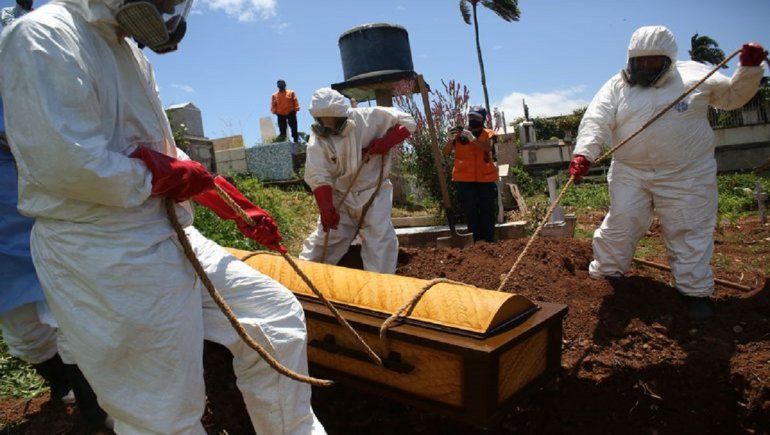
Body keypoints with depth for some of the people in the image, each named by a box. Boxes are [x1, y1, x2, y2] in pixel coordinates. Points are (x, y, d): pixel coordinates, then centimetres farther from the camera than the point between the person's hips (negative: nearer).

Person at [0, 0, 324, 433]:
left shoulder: (130, 54, 17)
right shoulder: (44, 37, -11)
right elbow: (64, 162, -24)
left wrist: (243, 210, 17)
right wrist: (161, 176, -9)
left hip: (170, 239, 9)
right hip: (105, 261, -9)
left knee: (276, 314, 10)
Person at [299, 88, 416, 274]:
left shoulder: (368, 118, -13)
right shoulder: (318, 139, -9)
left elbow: (407, 122, -7)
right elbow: (318, 177, -17)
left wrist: (383, 144, -20)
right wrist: (326, 210, -29)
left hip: (374, 191, -1)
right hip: (340, 195, 1)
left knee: (381, 238, -11)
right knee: (325, 237, 3)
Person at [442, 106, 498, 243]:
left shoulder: (488, 134, 7)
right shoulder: (460, 134, 8)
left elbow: (488, 148, -15)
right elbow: (446, 152, 0)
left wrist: (472, 138, -28)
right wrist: (451, 139, -18)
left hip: (486, 178, 0)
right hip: (465, 179, 0)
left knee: (488, 211, 4)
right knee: (470, 212, 0)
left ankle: (489, 242, 12)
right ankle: (477, 242, 6)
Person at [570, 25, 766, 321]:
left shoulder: (693, 74, 5)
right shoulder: (617, 86, 2)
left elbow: (732, 96, 13)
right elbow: (597, 120, -11)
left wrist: (749, 69, -5)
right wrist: (584, 154, -27)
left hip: (686, 175, 0)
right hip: (630, 173, 1)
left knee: (689, 232, 6)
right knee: (619, 226, 5)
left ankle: (696, 291, 21)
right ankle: (604, 276, 22)